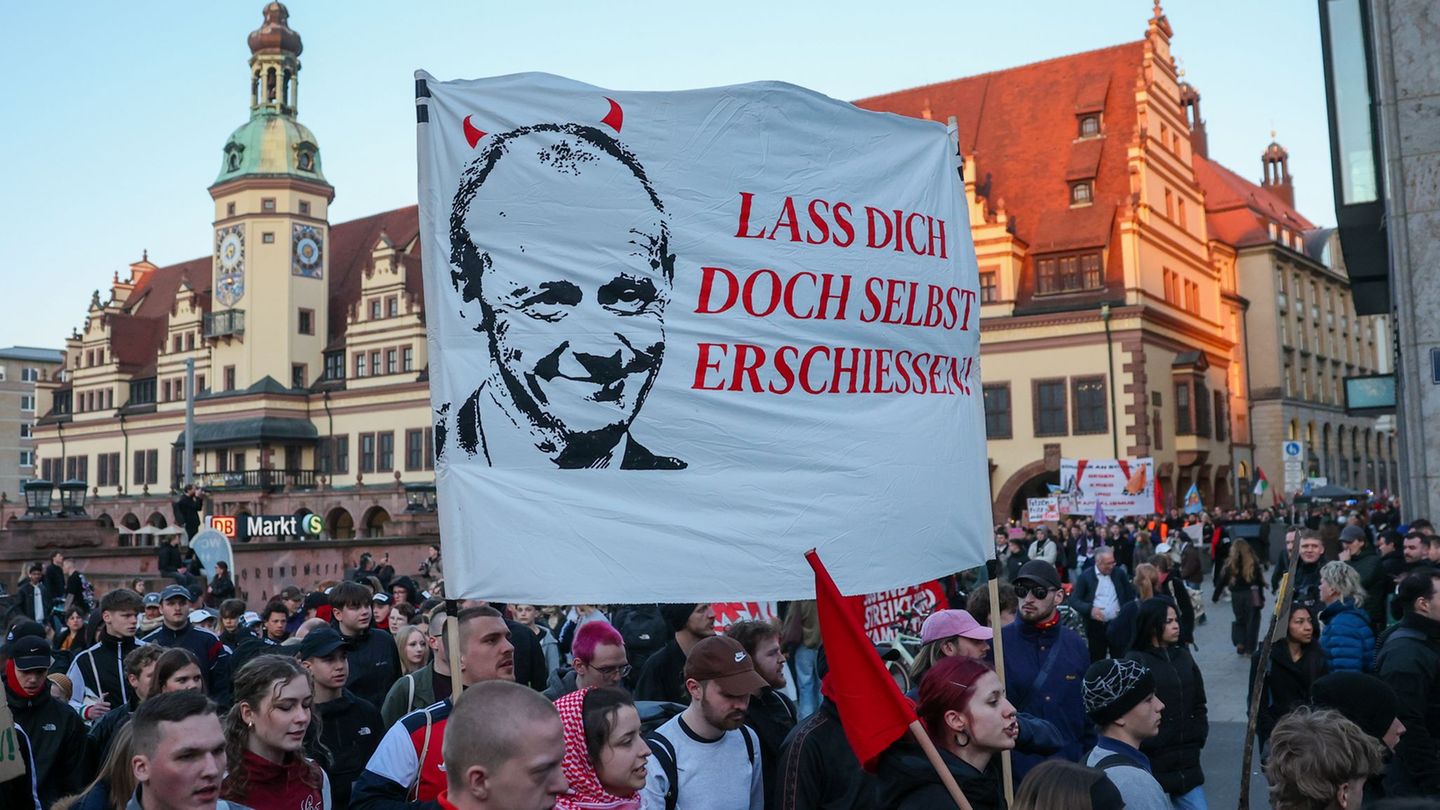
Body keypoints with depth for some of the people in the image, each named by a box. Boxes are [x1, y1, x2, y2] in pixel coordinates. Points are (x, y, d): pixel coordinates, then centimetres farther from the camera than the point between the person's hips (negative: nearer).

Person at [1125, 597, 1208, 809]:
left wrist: (1199, 735, 8)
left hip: (1187, 760, 6)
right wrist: (1146, 745, -12)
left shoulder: (1183, 656, 10)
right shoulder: (1136, 661, -10)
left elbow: (1199, 702, 18)